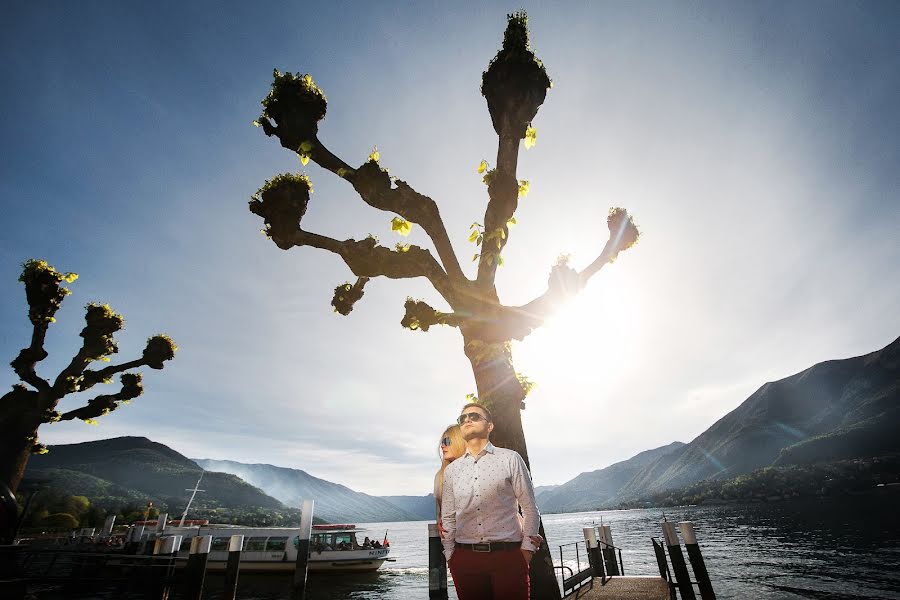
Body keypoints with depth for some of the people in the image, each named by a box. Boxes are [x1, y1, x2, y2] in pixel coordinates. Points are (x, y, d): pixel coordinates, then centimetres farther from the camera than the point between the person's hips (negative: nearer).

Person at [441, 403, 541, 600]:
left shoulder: (510, 459, -3)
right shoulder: (451, 469, 7)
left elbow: (529, 508, 0)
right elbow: (448, 517, 12)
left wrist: (527, 549, -3)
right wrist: (449, 554, 8)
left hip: (508, 555, -2)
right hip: (464, 558, 3)